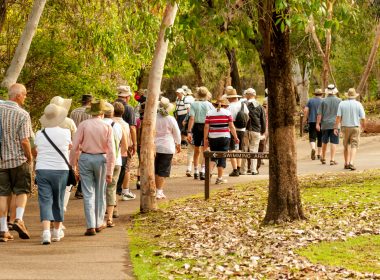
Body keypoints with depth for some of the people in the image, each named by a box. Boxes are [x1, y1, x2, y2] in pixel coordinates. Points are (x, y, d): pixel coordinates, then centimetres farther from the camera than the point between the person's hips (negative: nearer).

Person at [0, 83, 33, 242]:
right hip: (18, 158, -3)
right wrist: (30, 158, -1)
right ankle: (19, 220, -7)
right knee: (22, 191, 12)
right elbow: (24, 141, -15)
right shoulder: (22, 114, -11)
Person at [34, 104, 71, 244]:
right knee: (58, 201, 14)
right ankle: (57, 231, 27)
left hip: (42, 170, 0)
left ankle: (46, 232, -19)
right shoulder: (65, 133, -5)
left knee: (45, 201, -2)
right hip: (61, 170, 0)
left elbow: (35, 152, 12)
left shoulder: (40, 134, -1)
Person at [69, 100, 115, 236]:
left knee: (88, 194, 2)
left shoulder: (83, 125, -5)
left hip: (85, 158, -1)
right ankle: (99, 223, 25)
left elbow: (75, 147, -7)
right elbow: (111, 151, -6)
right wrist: (110, 171, -2)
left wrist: (73, 165, 2)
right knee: (100, 193, 16)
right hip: (101, 159, 1)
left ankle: (91, 226, -3)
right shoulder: (107, 127, -3)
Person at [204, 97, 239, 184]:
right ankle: (219, 178, 6)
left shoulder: (209, 113, 5)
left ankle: (209, 171, -8)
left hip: (213, 138, 2)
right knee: (222, 158, 5)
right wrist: (236, 137, 3)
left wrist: (205, 139, 5)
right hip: (224, 137, -2)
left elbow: (206, 127, 1)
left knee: (213, 157, 14)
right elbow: (231, 126, -3)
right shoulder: (227, 112, 0)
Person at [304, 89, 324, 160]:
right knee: (320, 138, 11)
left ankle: (313, 148, -29)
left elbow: (305, 110, -3)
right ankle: (319, 154, 16)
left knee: (312, 137, -1)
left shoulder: (310, 101, 5)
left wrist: (305, 118, 10)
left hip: (312, 121, 0)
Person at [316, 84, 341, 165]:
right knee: (334, 142, -2)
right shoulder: (339, 101, -2)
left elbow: (319, 113, -3)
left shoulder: (324, 101, -2)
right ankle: (332, 160, -8)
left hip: (325, 124, 1)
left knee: (324, 142, 15)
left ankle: (323, 158, 26)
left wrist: (317, 124, 0)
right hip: (335, 124, -1)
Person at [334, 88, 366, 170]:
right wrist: (363, 125, 13)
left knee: (346, 146, 16)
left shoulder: (342, 104, -2)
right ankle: (351, 163, -19)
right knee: (354, 146, -3)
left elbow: (338, 117, -9)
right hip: (355, 127, -2)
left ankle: (346, 163, 18)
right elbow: (363, 118, -6)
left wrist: (336, 128, -6)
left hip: (345, 127, 2)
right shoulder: (358, 104, -5)